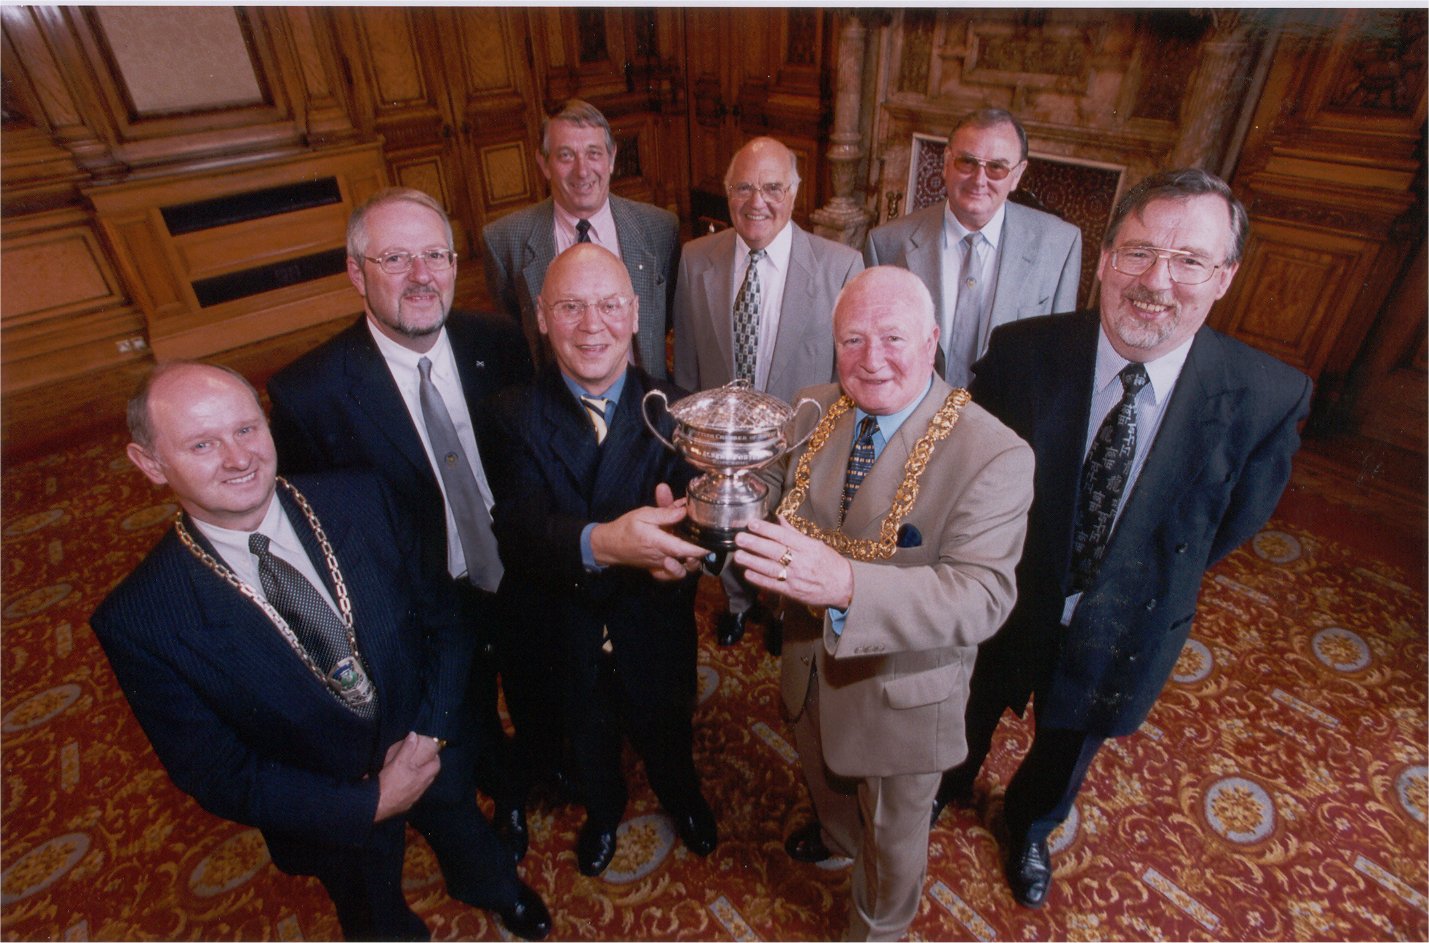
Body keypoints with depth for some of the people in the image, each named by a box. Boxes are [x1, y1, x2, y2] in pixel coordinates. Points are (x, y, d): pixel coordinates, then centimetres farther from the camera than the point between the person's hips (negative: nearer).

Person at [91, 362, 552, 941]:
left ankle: (495, 891, 68)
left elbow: (443, 617, -10)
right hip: (338, 816, -2)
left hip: (437, 751, 3)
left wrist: (431, 733, -20)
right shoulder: (138, 623, -25)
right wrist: (371, 803, -19)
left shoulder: (360, 499, -20)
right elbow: (216, 775, -17)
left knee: (472, 850, 34)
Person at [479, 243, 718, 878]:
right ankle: (603, 811, 64)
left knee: (666, 733, 28)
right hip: (561, 639, 0)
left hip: (653, 634, 1)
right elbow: (519, 528, -32)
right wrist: (601, 542, -53)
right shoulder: (513, 416, -18)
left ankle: (682, 797, 64)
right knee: (588, 741, 29)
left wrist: (685, 536, -52)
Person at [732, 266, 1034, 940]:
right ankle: (836, 835, 71)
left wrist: (847, 585, -51)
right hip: (810, 664, 5)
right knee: (823, 775, 35)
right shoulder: (812, 412, -9)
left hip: (903, 690, -4)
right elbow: (774, 505, -2)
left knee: (893, 835, 25)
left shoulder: (993, 455, -27)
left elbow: (982, 595, -35)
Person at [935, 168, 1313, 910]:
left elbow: (1235, 520, -6)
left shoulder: (1268, 396, -22)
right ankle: (947, 791, 63)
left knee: (1066, 748, 30)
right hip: (1004, 603, -1)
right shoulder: (1022, 351, -24)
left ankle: (1030, 826, 65)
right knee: (969, 723, 27)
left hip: (1117, 635, 2)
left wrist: (1151, 580, -3)